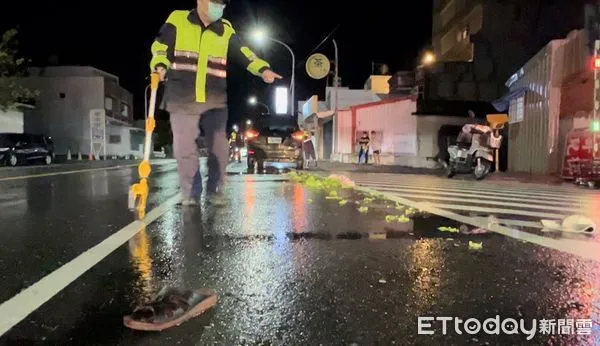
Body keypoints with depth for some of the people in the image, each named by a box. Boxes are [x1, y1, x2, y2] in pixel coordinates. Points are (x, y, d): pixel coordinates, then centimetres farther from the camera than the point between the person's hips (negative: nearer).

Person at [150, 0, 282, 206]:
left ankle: (214, 190, 18)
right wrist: (160, 66, -12)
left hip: (215, 101, 2)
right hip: (182, 99, -1)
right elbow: (160, 47, 7)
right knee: (184, 147, -2)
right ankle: (191, 192, 14)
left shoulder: (226, 30, 10)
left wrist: (263, 69, -12)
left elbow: (244, 54, 4)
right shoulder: (177, 21, 5)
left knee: (218, 147, 2)